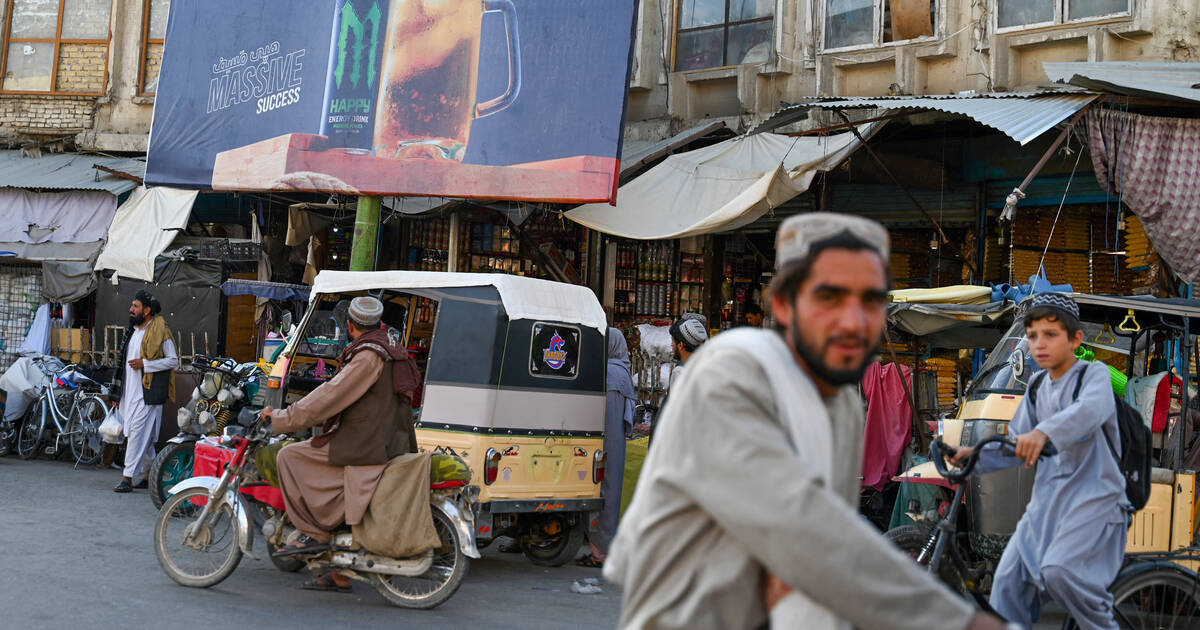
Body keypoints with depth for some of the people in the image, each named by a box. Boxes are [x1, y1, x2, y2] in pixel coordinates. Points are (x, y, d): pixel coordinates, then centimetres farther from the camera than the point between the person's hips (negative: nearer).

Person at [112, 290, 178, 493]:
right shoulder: (132, 331, 18)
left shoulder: (159, 331, -8)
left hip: (147, 393, -8)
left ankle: (128, 478, -12)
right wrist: (118, 395, 22)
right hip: (130, 393, 8)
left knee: (137, 434, -12)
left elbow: (173, 360, -11)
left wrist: (145, 363, -18)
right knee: (144, 437, 13)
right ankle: (148, 476, 21)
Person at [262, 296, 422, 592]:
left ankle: (313, 531, -5)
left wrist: (280, 417, -10)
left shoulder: (369, 356, -14)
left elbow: (332, 396, -16)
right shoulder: (392, 350, 15)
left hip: (364, 449, -10)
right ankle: (340, 574, 22)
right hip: (391, 447, 10)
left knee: (290, 457, -5)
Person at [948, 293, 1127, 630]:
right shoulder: (1038, 389, 15)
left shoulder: (1094, 374, -5)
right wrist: (975, 455, -6)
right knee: (1009, 579, -2)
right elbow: (1017, 447, 13)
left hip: (1094, 495, -6)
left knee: (1058, 570, -28)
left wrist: (1043, 432, -47)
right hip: (1047, 497, 7)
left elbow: (1090, 410, -28)